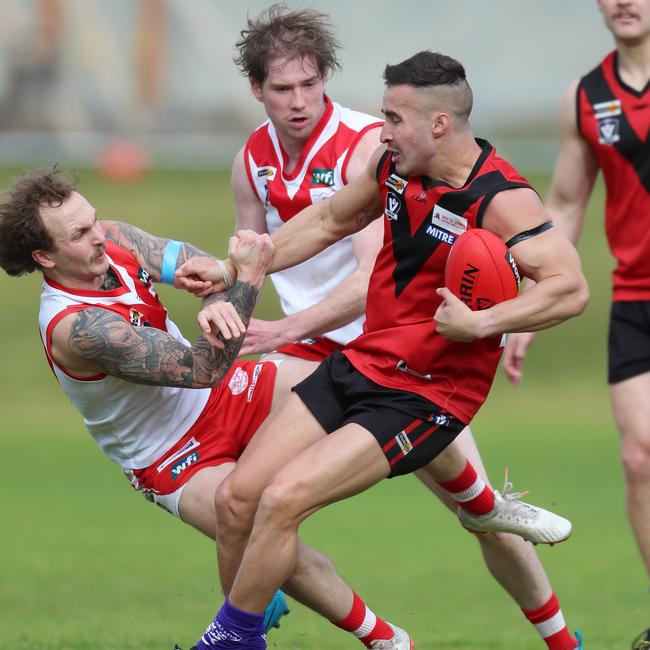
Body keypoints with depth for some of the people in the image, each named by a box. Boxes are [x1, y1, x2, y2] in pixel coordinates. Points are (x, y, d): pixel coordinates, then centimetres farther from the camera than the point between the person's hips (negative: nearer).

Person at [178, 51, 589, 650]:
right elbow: (330, 221, 20)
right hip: (357, 364, 8)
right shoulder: (395, 164, 2)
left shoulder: (500, 200, -20)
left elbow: (571, 289, -28)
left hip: (425, 394, -8)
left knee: (284, 498, -20)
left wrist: (480, 323, -36)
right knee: (237, 498, 0)